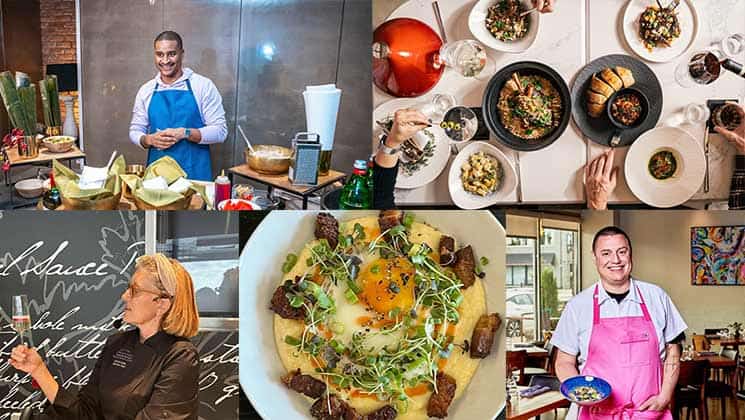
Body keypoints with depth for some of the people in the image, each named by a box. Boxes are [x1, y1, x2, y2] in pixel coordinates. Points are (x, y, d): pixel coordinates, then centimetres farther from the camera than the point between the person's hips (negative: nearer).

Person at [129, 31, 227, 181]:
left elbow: (220, 131, -5)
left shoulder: (203, 85, -3)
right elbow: (135, 131, 14)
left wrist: (185, 133, -18)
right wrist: (149, 140, -8)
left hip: (195, 173, -3)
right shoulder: (146, 90, 8)